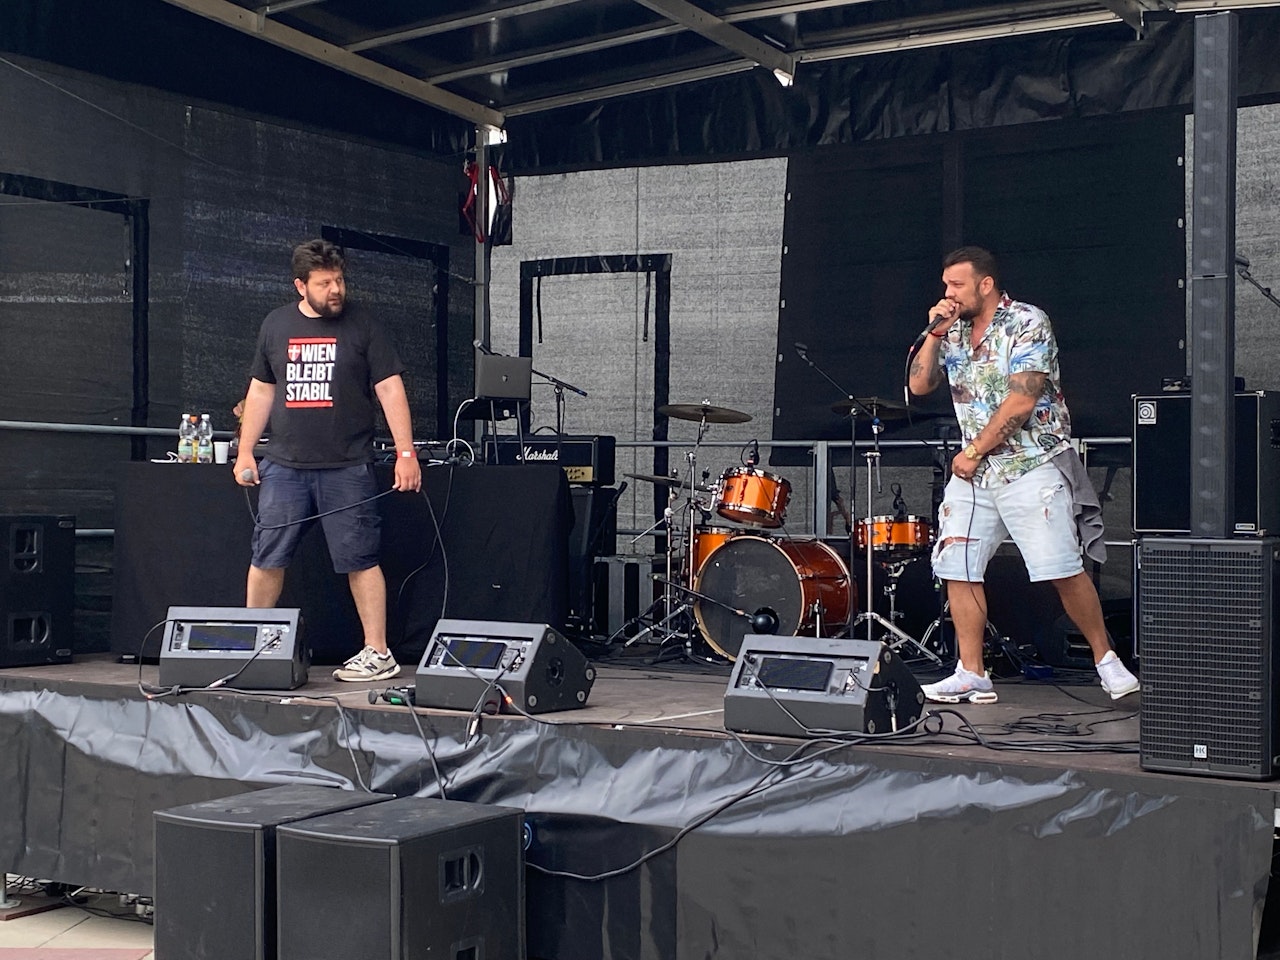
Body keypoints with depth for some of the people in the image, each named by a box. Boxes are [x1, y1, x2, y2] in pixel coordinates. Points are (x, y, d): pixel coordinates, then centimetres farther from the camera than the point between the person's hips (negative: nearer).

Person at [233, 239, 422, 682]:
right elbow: (261, 391, 17)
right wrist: (245, 452, 13)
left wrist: (406, 452, -9)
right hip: (284, 466, 3)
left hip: (347, 468, -3)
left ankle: (378, 653, 3)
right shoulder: (276, 325, 11)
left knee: (359, 561, -3)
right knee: (266, 559, 5)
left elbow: (390, 388, -2)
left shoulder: (361, 325, 1)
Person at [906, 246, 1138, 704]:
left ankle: (1106, 659, 5)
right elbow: (918, 385, 8)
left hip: (1032, 465, -6)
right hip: (972, 469, 6)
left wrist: (973, 450, -11)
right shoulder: (953, 332, 13)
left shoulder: (1027, 323, -8)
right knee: (957, 568, -1)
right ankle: (971, 675, 5)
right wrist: (935, 332, -2)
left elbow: (1021, 401, -15)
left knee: (1062, 570, -10)